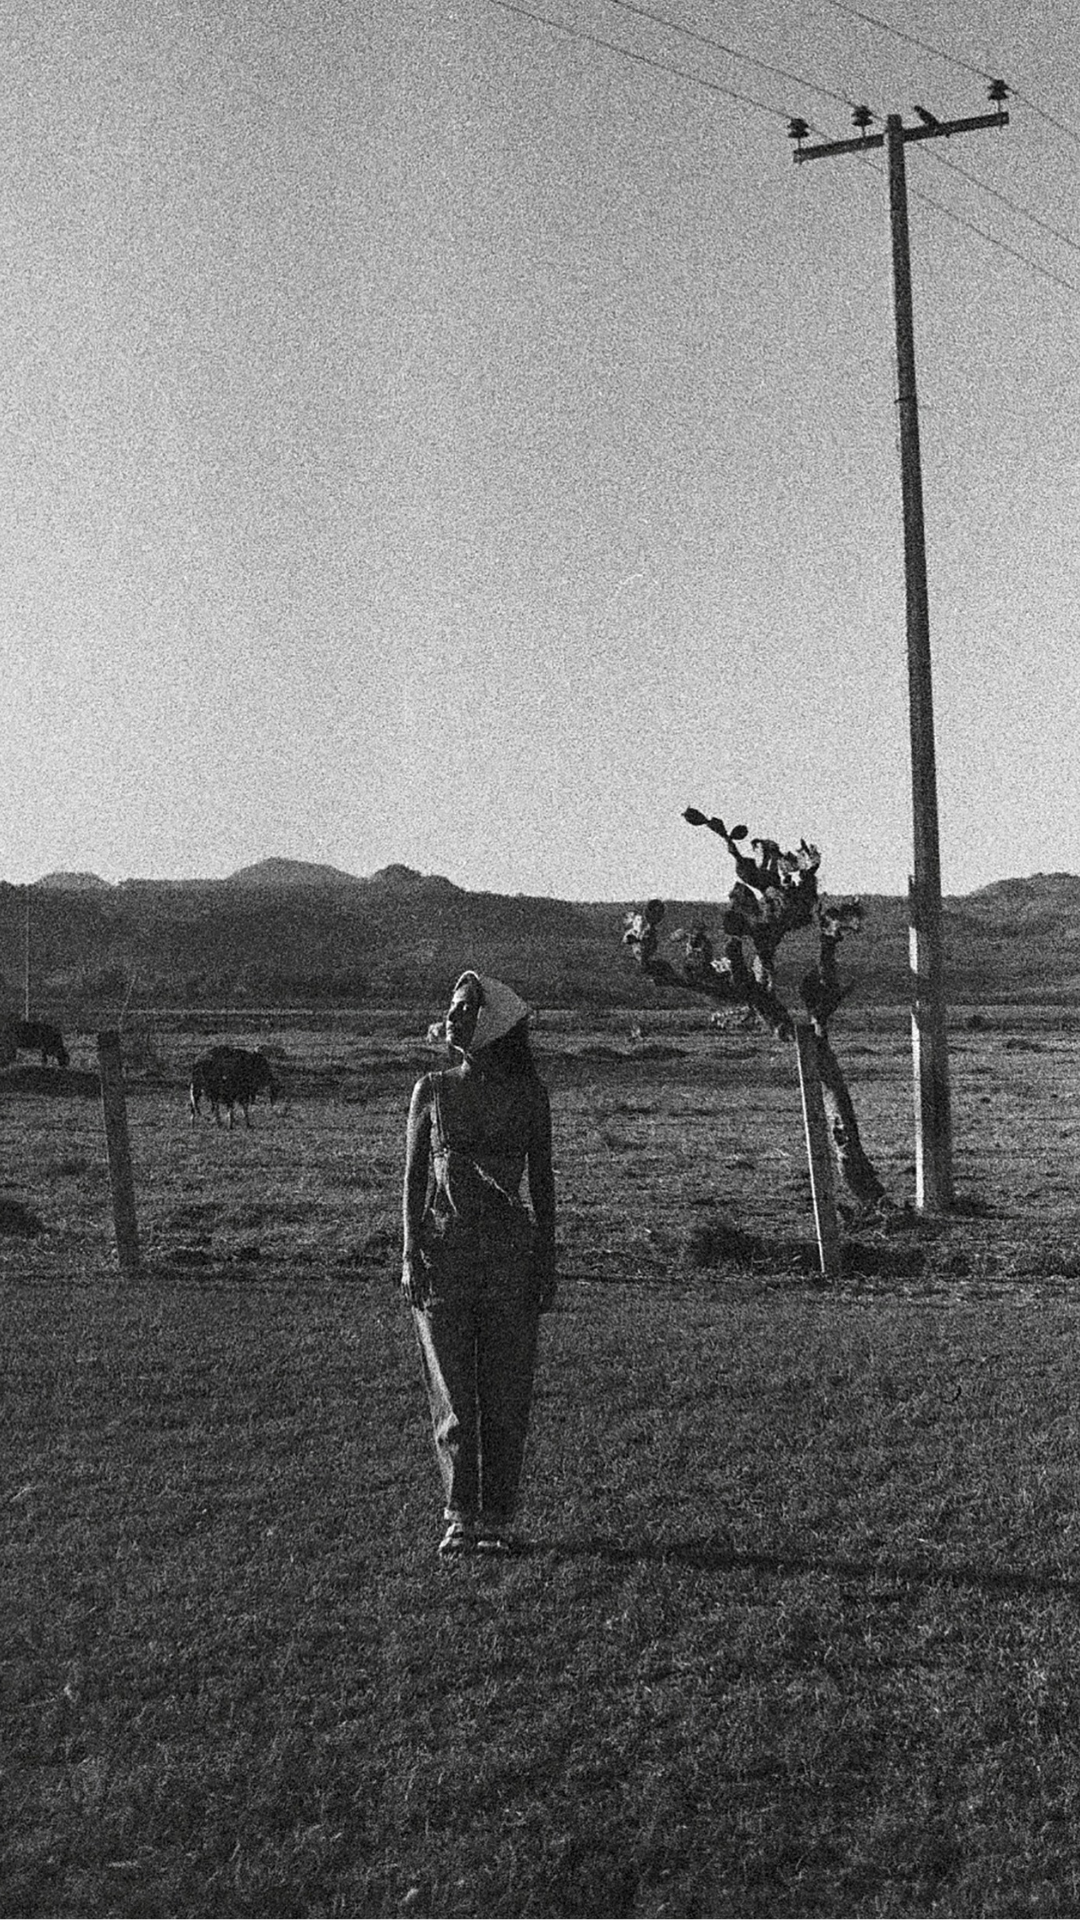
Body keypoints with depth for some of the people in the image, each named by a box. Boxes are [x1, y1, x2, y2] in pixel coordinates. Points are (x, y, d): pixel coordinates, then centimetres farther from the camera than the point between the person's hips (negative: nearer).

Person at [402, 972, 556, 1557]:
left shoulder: (527, 1094, 4)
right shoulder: (432, 1091, 5)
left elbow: (542, 1181, 8)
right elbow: (413, 1178, 6)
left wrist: (547, 1261, 4)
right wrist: (411, 1254, -2)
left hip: (509, 1254, 0)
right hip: (443, 1252, 0)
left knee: (506, 1396, 1)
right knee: (453, 1395, 1)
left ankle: (496, 1520, 12)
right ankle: (459, 1519, 12)